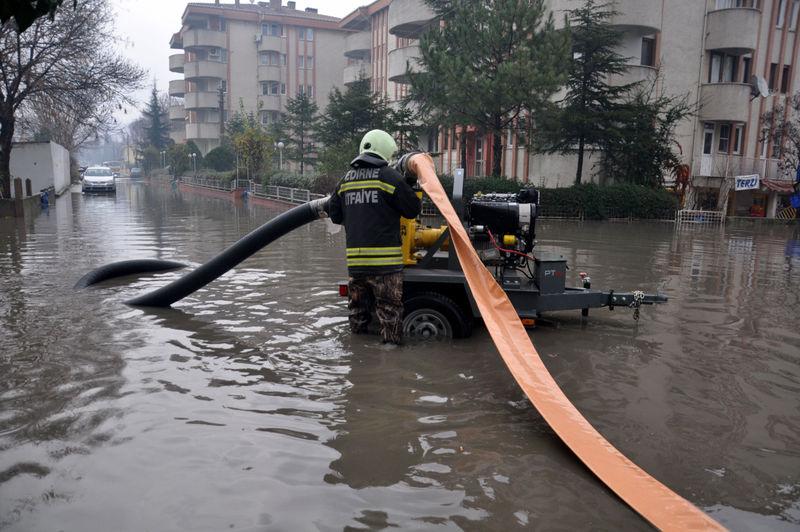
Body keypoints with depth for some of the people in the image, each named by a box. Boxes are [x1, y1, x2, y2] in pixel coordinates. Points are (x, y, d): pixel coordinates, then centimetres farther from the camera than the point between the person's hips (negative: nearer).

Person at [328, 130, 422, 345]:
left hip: (354, 258, 6)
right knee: (389, 305, 2)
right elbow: (413, 209, -2)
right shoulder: (389, 175, -5)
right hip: (383, 257, -5)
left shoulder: (346, 178, 12)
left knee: (358, 303, 19)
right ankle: (391, 340, 5)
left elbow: (335, 215, 15)